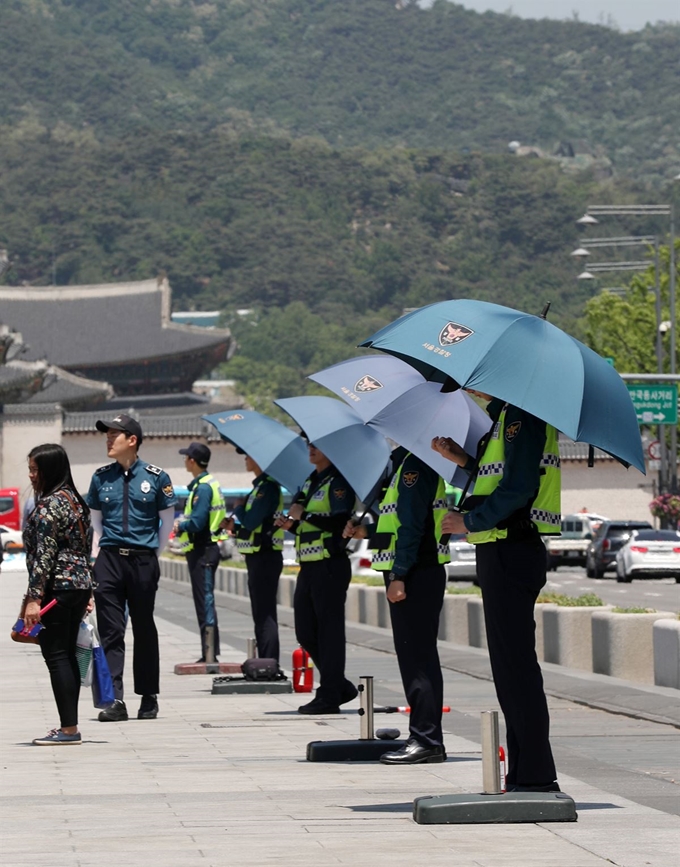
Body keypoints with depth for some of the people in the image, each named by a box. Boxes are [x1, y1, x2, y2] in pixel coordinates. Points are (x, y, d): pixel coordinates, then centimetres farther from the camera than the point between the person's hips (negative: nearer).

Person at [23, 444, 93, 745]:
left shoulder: (48, 505, -14)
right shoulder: (76, 500, 15)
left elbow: (44, 554, -19)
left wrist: (34, 597, -20)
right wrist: (87, 592, 22)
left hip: (58, 587, -9)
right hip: (81, 585, 9)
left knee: (55, 654, -7)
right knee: (67, 655, 12)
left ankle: (69, 729, -10)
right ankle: (69, 726, 14)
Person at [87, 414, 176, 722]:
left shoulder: (155, 477, 0)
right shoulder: (101, 477, 7)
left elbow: (167, 519, 9)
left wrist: (153, 553, 7)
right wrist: (100, 549, 6)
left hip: (144, 561, -2)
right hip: (109, 561, 2)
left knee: (144, 630, 7)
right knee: (110, 630, -5)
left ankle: (149, 697, 16)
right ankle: (115, 700, -7)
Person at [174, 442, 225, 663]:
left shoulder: (203, 487, -16)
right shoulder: (209, 483, 16)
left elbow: (197, 522, -23)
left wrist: (180, 525, -5)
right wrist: (183, 524, 7)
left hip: (202, 551, -10)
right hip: (205, 549, 10)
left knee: (205, 601, -9)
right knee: (204, 601, 13)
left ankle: (210, 653, -10)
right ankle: (209, 653, 17)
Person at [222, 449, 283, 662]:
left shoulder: (268, 487, -15)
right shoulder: (260, 485, 16)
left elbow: (251, 521, -23)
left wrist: (238, 510, -4)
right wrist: (235, 526, 8)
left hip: (264, 558, -10)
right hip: (257, 557, 10)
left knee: (265, 615, -9)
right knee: (262, 615, 14)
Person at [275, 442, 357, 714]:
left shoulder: (337, 482, -8)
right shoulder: (311, 482, 19)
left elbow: (339, 522, -21)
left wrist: (304, 515, -16)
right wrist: (291, 524, 4)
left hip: (330, 565, -9)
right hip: (308, 565, 9)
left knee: (328, 630, -5)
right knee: (305, 632, 10)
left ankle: (330, 696, -1)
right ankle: (340, 686, 21)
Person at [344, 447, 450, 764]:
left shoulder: (415, 464, -14)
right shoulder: (406, 462, 18)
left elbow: (412, 525, -20)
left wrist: (398, 576, -22)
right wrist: (368, 533, 17)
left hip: (416, 574, -10)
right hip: (417, 574, 10)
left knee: (416, 654, -9)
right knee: (417, 654, 12)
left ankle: (426, 738, -9)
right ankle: (427, 738, 15)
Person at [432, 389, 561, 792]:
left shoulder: (521, 415, -13)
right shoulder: (504, 414, 19)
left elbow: (519, 488, -21)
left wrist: (469, 521, -12)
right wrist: (464, 459, 12)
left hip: (511, 554, -11)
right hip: (502, 551, 11)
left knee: (515, 663, -9)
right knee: (511, 664, 12)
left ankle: (536, 776, -8)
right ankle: (525, 774, 16)